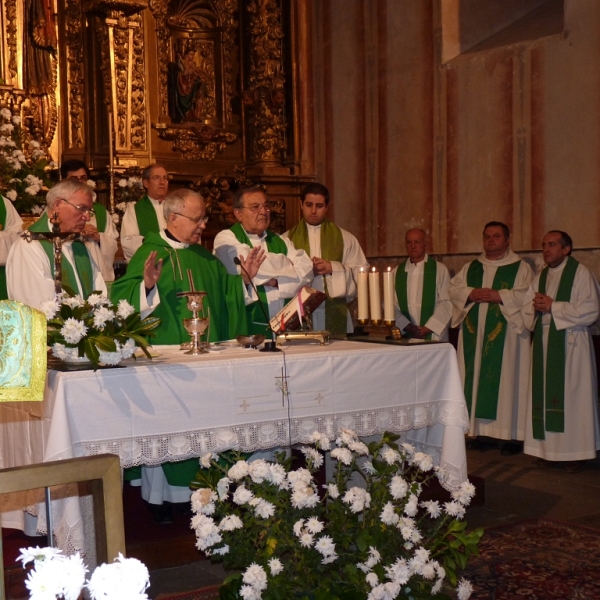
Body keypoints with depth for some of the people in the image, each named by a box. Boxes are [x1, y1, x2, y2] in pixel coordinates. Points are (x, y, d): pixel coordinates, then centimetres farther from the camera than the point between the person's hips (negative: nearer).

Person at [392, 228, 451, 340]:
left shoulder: (440, 270, 2)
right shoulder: (396, 272, 10)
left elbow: (446, 303, -4)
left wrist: (428, 328, -11)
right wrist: (407, 326, -9)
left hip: (434, 335, -2)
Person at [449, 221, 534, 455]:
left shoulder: (520, 268, 3)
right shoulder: (470, 268, 17)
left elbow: (528, 294, -11)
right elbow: (452, 289, 9)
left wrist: (499, 295, -17)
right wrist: (470, 294, -10)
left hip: (506, 336, -4)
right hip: (475, 335, 4)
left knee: (506, 381, -5)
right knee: (476, 379, 3)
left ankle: (512, 435, 0)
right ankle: (480, 431, 9)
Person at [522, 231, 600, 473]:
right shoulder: (541, 276, 16)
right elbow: (526, 307, 14)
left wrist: (553, 306, -13)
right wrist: (537, 306, -9)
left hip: (571, 343, -6)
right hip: (544, 343, 6)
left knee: (572, 396, -3)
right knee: (545, 394, 6)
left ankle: (576, 452, 5)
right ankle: (548, 449, 13)